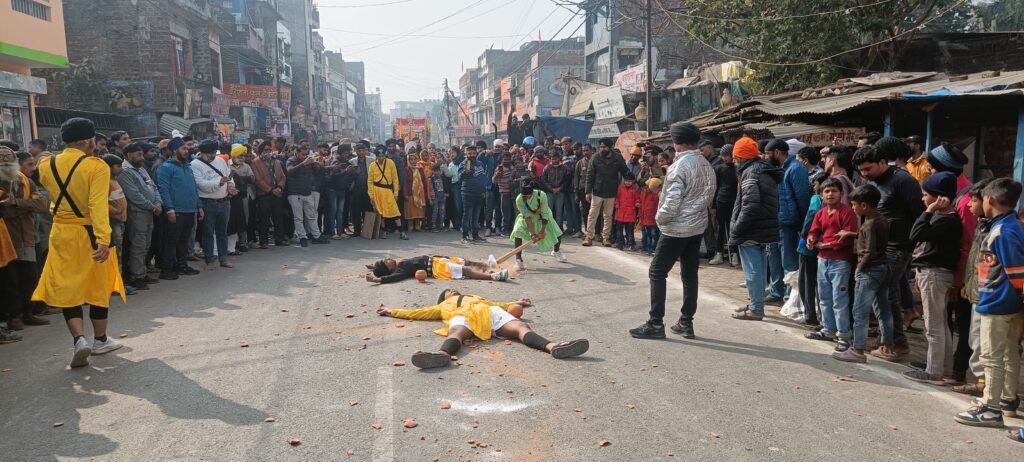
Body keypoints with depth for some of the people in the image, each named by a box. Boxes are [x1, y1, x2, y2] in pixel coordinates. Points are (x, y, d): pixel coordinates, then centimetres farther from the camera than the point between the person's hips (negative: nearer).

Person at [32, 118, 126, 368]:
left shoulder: (46, 165, 0)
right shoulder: (96, 166, -16)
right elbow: (98, 205, -26)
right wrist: (103, 239, -31)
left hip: (61, 234, 4)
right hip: (90, 234, -3)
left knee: (66, 289, 10)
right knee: (97, 287, 12)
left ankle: (80, 339, -5)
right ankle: (100, 340, 24)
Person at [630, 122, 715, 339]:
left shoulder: (678, 167, -19)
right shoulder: (706, 164, 5)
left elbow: (671, 205, -23)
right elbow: (710, 195, 12)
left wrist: (659, 218, -5)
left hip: (677, 228, -8)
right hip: (698, 226, 8)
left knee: (657, 273, 1)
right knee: (690, 274, 12)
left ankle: (655, 324, 2)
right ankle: (686, 323, 18)